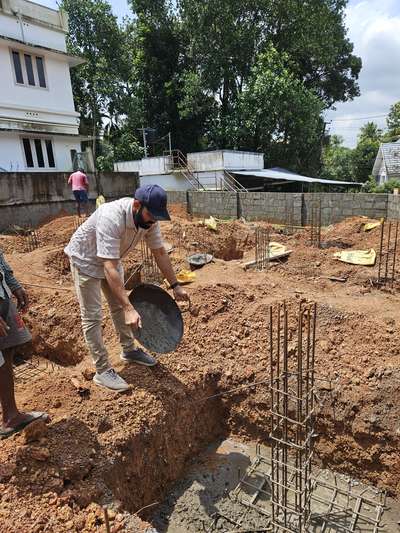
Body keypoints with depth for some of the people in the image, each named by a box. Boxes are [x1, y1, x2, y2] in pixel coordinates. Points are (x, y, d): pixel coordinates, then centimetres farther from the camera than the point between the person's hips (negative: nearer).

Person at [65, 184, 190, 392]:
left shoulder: (149, 219, -19)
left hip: (110, 259, 7)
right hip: (86, 259, -7)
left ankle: (129, 349, 34)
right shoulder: (112, 218, -41)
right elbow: (110, 269, -45)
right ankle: (102, 371, 7)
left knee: (119, 305, 17)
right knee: (92, 317, -3)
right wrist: (129, 309, -49)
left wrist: (175, 286, -8)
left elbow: (160, 253, -6)